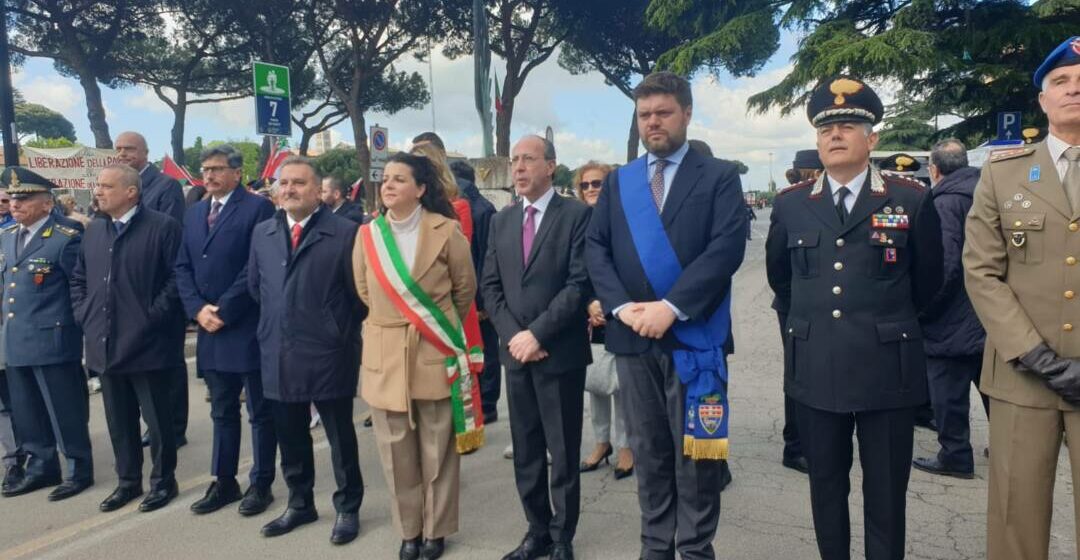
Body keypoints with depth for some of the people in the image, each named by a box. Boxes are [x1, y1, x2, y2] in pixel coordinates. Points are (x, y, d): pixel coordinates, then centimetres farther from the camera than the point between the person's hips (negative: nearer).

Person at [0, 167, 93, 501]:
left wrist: (71, 325, -7)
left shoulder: (65, 239, -12)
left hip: (52, 341, -8)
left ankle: (80, 471, 16)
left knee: (65, 412, 2)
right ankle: (42, 468, 31)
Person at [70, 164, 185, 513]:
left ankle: (163, 481, 19)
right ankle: (128, 481, 28)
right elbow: (78, 278, 21)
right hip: (104, 344, 6)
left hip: (146, 343, -6)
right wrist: (84, 316, 9)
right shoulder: (92, 231, 14)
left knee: (157, 418, 5)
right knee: (119, 420, 15)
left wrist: (153, 316, -14)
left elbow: (177, 277, -11)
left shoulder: (163, 227, -8)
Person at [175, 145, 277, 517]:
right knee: (222, 412, 16)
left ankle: (261, 484, 17)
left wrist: (224, 310, -14)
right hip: (210, 328, 7)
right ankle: (224, 482, 26)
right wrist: (198, 309, -4)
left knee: (261, 412, 5)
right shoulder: (193, 214, 15)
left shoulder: (258, 208, -7)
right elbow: (182, 268, 12)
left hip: (248, 327, -6)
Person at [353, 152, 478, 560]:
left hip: (435, 351, -3)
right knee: (396, 450, 10)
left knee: (437, 449, 7)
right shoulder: (367, 234, 3)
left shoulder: (446, 231, -6)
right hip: (384, 355, 3)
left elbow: (466, 288, 4)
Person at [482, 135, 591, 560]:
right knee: (525, 451, 13)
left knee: (563, 453, 7)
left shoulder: (577, 215, -5)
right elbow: (490, 285, 9)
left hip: (560, 352, -5)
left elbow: (580, 283, -13)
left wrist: (537, 334, -16)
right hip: (516, 351, 5)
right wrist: (513, 336, -5)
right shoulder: (502, 220, 11)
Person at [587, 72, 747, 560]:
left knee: (697, 451, 6)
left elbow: (727, 248, -11)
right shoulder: (618, 182, 13)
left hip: (694, 336, -3)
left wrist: (671, 306, -19)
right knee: (648, 451, 13)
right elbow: (596, 249, 5)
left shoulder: (720, 177, 2)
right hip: (633, 336, 3)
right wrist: (622, 306, -11)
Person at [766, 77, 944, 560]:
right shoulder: (790, 204, 4)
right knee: (825, 485, 14)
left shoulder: (912, 200, -2)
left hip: (888, 369, -2)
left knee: (886, 493, 9)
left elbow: (927, 282, 10)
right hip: (815, 370, 2)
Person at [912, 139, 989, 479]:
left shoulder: (945, 203, -17)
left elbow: (944, 265, -24)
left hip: (954, 320, -8)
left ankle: (955, 456, 14)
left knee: (949, 393, 4)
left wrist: (922, 310, -14)